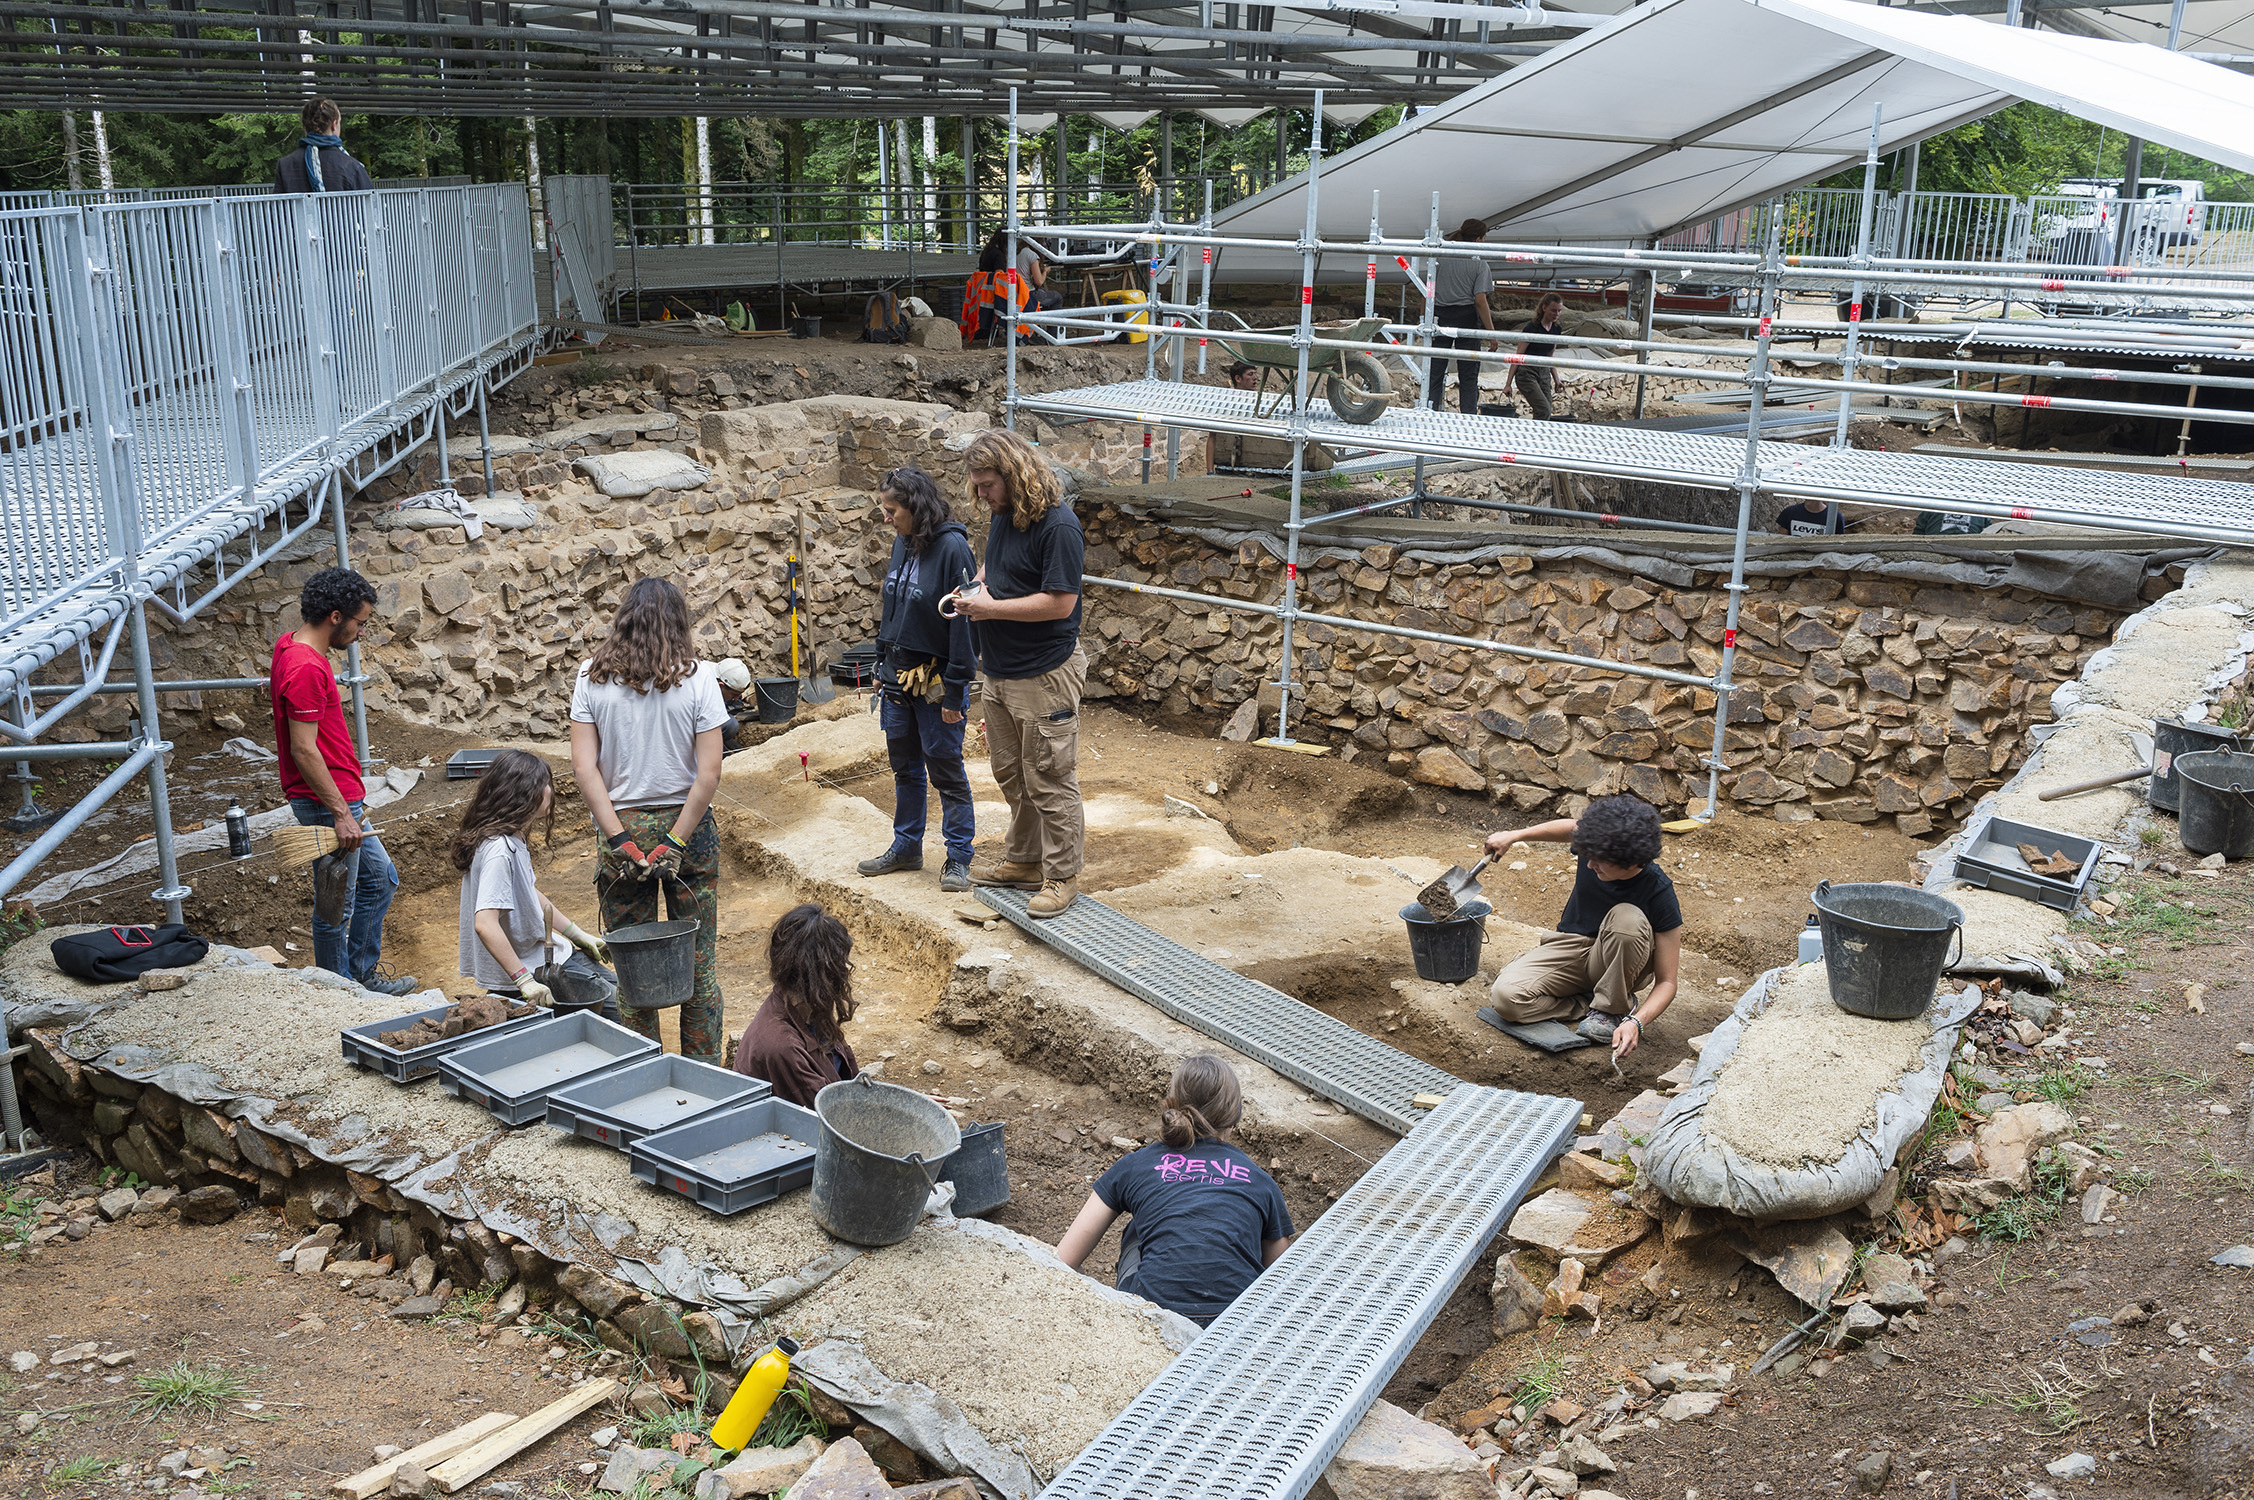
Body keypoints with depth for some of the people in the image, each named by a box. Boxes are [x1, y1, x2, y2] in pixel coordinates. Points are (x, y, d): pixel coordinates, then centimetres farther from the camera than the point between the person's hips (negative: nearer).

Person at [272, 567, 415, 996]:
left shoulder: (291, 647, 8)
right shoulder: (306, 669, -23)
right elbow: (303, 751, -25)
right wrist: (341, 813, -23)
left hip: (341, 799, 11)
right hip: (327, 804, -11)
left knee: (380, 878, 19)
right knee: (336, 906, 2)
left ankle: (363, 974, 30)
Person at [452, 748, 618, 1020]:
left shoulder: (515, 839, 4)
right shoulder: (499, 850, -27)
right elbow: (485, 924, -35)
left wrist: (581, 936, 19)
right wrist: (525, 982, -35)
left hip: (544, 950, 10)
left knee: (614, 987, 17)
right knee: (618, 1008, -10)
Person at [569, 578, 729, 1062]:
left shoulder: (592, 677, -3)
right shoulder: (697, 676, -8)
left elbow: (583, 767, -8)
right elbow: (710, 772, -13)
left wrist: (619, 838, -9)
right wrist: (676, 842, -10)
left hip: (621, 825, 1)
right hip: (688, 823, -1)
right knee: (698, 960, 9)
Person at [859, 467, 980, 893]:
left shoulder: (951, 547, -17)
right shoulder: (902, 543, 6)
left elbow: (964, 620, -18)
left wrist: (954, 689, -18)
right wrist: (882, 662, 13)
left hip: (935, 679, -7)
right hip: (898, 675, 8)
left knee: (946, 770, 2)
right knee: (905, 767, 18)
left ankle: (958, 858, 13)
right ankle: (906, 847, 31)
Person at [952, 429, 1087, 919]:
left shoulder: (1058, 525, -20)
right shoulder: (1003, 514, 8)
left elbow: (1060, 602, -23)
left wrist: (992, 607, -19)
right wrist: (978, 584, 2)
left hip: (1044, 676, -9)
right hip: (999, 672, 9)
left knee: (1049, 782, 0)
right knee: (1010, 774, 19)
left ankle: (1061, 876, 12)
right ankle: (1023, 860, 33)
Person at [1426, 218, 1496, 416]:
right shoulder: (1479, 264, -4)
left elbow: (1428, 294, 3)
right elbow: (1480, 301, -10)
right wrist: (1491, 332, -6)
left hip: (1440, 317, 2)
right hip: (1466, 319, -2)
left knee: (1435, 373, 6)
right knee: (1468, 376, 5)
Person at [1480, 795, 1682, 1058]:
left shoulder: (1660, 896, -28)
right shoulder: (1597, 843, -19)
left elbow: (1666, 982, -23)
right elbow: (1568, 827, 10)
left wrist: (1636, 1022, -40)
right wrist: (1513, 837, 16)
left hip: (1618, 964, -3)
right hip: (1571, 946, 3)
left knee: (1627, 918, -38)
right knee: (1506, 996, -25)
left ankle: (1612, 1007, -15)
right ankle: (1590, 1005, -4)